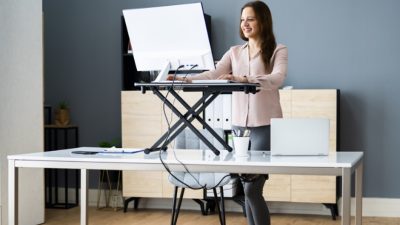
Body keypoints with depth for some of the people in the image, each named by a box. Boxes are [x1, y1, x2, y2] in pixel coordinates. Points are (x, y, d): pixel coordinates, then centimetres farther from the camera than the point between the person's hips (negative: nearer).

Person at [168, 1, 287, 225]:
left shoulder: (278, 50, -2)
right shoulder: (234, 52, 13)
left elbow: (277, 78, -21)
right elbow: (213, 74, -1)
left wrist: (243, 79, -36)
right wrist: (185, 79, -19)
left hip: (266, 126, -5)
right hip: (240, 125, 5)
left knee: (252, 189, -10)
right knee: (248, 190, 8)